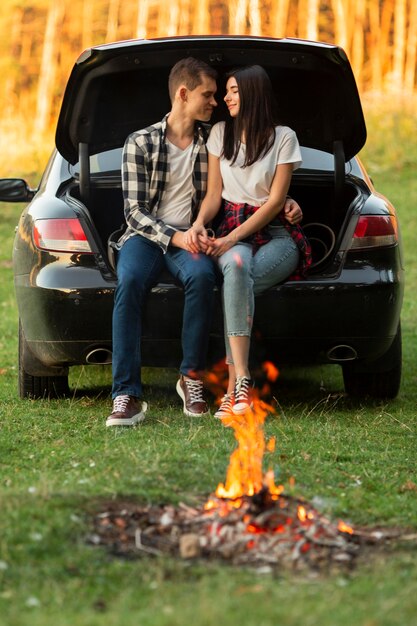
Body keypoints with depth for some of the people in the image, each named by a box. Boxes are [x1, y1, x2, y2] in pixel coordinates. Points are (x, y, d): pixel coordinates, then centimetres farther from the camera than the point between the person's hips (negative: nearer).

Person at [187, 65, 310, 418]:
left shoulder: (283, 137, 2)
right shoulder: (220, 133, 13)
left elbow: (275, 202, -4)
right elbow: (214, 194, 11)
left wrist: (231, 239, -15)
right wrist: (200, 223, -12)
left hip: (276, 234, -2)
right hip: (232, 232, 2)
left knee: (237, 282, -37)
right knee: (235, 266, -38)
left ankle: (234, 386, -38)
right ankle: (241, 381, -45)